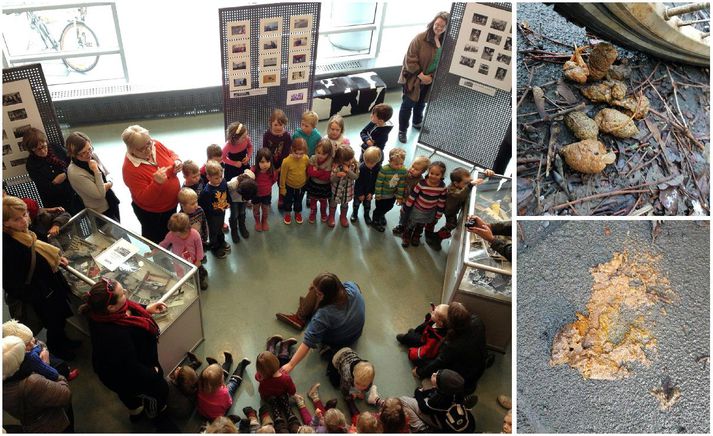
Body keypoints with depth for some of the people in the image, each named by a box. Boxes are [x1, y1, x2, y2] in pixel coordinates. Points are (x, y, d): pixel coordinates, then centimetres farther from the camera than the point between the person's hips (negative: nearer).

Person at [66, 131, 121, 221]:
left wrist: (109, 184, -16)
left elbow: (108, 175, 7)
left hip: (113, 204, 7)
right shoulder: (74, 173, -28)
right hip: (101, 213, -6)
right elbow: (100, 194, -26)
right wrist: (96, 171, -29)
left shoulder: (92, 156, -8)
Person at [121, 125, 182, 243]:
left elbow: (171, 154, 3)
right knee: (156, 238, 21)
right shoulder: (130, 169, -34)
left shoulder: (155, 145, -17)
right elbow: (144, 198, -31)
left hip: (172, 203, 6)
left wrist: (177, 162, -20)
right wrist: (157, 183, -48)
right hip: (151, 213, -6)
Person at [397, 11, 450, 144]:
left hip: (430, 80, 5)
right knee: (408, 104, 4)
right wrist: (421, 75, -21)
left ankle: (417, 123, 49)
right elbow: (410, 59, -20)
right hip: (414, 79, -5)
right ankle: (402, 130, 18)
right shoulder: (421, 38, -20)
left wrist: (432, 77, -9)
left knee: (421, 103, 25)